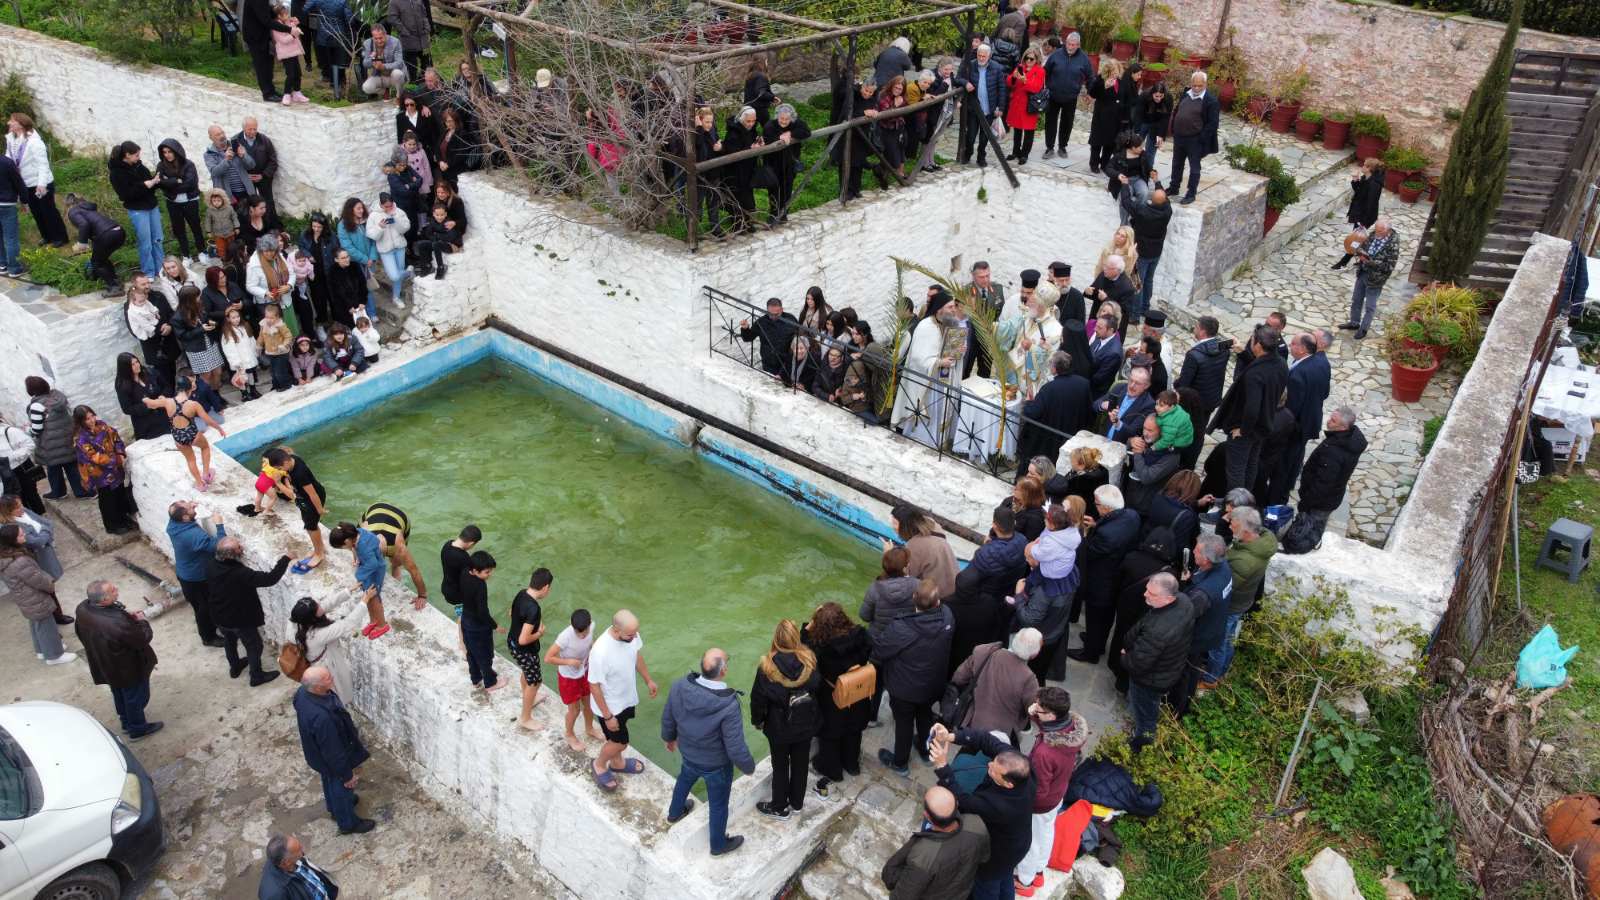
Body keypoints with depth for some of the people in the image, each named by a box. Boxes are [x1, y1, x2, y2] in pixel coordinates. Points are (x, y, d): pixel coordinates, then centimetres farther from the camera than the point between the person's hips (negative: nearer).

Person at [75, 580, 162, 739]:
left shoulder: (82, 609, -19)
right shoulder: (118, 623, -44)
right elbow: (143, 638, -29)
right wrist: (141, 621, -10)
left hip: (104, 665, 7)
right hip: (129, 669, -7)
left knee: (119, 694, 31)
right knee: (136, 697, 20)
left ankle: (126, 723, 53)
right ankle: (137, 729, 42)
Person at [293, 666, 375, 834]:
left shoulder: (303, 692, -21)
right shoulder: (322, 717, -47)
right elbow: (333, 752, -32)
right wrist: (347, 774, -16)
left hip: (318, 752, 7)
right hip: (332, 760, -7)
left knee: (330, 783, 34)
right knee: (342, 789, 21)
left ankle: (334, 808, 62)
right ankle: (348, 823, 47)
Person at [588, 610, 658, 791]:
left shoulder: (631, 633, -20)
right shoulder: (600, 652, -40)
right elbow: (594, 686, -27)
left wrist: (648, 680, 14)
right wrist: (607, 716, -18)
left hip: (627, 697, 6)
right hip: (609, 705, -6)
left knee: (618, 737, 29)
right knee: (620, 742, 13)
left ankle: (617, 763, 55)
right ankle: (599, 765, 42)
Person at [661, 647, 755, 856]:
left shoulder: (679, 687, -25)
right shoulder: (728, 706, -39)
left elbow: (667, 718, -5)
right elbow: (736, 748, -29)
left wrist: (669, 737, 17)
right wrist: (749, 766, -8)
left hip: (688, 753, 5)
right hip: (716, 765, -5)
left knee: (684, 781, 37)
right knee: (718, 805, 22)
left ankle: (674, 813, 64)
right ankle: (719, 844, 47)